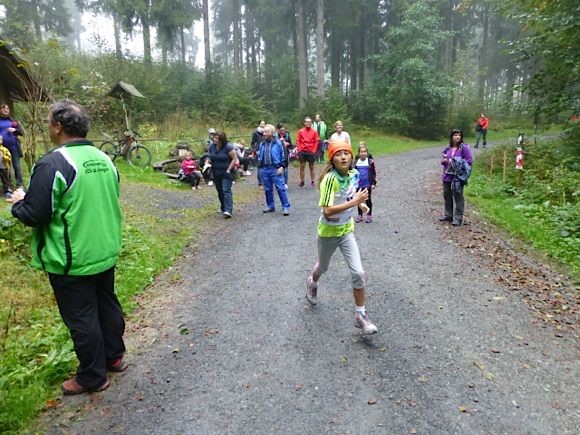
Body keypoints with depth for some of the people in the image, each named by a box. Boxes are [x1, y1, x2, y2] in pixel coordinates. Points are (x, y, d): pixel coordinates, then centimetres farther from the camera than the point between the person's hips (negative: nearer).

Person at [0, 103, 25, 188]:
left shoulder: (13, 121, 9)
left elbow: (22, 132, 6)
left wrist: (14, 130, -13)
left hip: (14, 147, 0)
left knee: (17, 167, 1)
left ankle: (20, 185, 7)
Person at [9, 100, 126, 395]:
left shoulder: (53, 164, -20)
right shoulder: (104, 159, 3)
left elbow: (33, 216, -19)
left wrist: (18, 202, 4)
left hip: (71, 261, -7)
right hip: (106, 253, 7)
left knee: (81, 319, 7)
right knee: (107, 305, 20)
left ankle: (93, 377, 23)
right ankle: (114, 357, 37)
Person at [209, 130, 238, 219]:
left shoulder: (228, 147, -16)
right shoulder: (212, 146, 2)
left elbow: (235, 158, -15)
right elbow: (209, 157, 18)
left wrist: (228, 170, -16)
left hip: (226, 173, -6)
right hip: (216, 173, 6)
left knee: (226, 191, -14)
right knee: (220, 191, 15)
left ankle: (228, 211, -19)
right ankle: (223, 207, 32)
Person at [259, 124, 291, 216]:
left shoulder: (277, 143, -3)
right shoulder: (262, 144, 10)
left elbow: (283, 155, -2)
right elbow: (260, 155, 23)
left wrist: (281, 167, -9)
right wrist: (259, 160, 5)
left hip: (275, 169, -5)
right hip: (264, 169, 5)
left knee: (281, 188, -5)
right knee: (268, 189, 12)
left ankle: (286, 207, 0)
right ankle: (270, 206, 25)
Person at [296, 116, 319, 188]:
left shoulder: (314, 132, 1)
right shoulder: (300, 131, 3)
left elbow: (316, 142, 0)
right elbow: (298, 141, 3)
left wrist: (314, 151, -7)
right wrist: (299, 150, -5)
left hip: (311, 152, -1)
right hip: (302, 152, 1)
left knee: (311, 167, 7)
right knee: (302, 166, 4)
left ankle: (312, 182, 14)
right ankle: (302, 182, 11)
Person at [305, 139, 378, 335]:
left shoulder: (353, 174, -6)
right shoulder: (330, 179, -27)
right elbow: (327, 211, -34)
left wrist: (360, 201, 1)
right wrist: (354, 202, -35)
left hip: (347, 230, 4)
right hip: (328, 232, -4)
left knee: (358, 272, -7)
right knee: (323, 267, 21)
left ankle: (360, 315, 9)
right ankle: (312, 283, 58)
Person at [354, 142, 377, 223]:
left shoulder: (370, 161, -6)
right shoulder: (356, 161, 2)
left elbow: (374, 173, -3)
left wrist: (373, 183, -7)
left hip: (368, 185, -3)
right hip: (358, 185, 3)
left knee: (368, 200, 7)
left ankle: (369, 215, 17)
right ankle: (360, 215, 22)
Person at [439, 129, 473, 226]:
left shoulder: (464, 147, -7)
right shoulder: (447, 148, 9)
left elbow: (469, 161, -9)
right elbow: (443, 160, 19)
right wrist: (444, 161, -3)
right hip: (447, 175, 6)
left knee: (458, 196, -3)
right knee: (447, 195, 13)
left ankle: (458, 218, 4)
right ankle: (448, 215, 27)